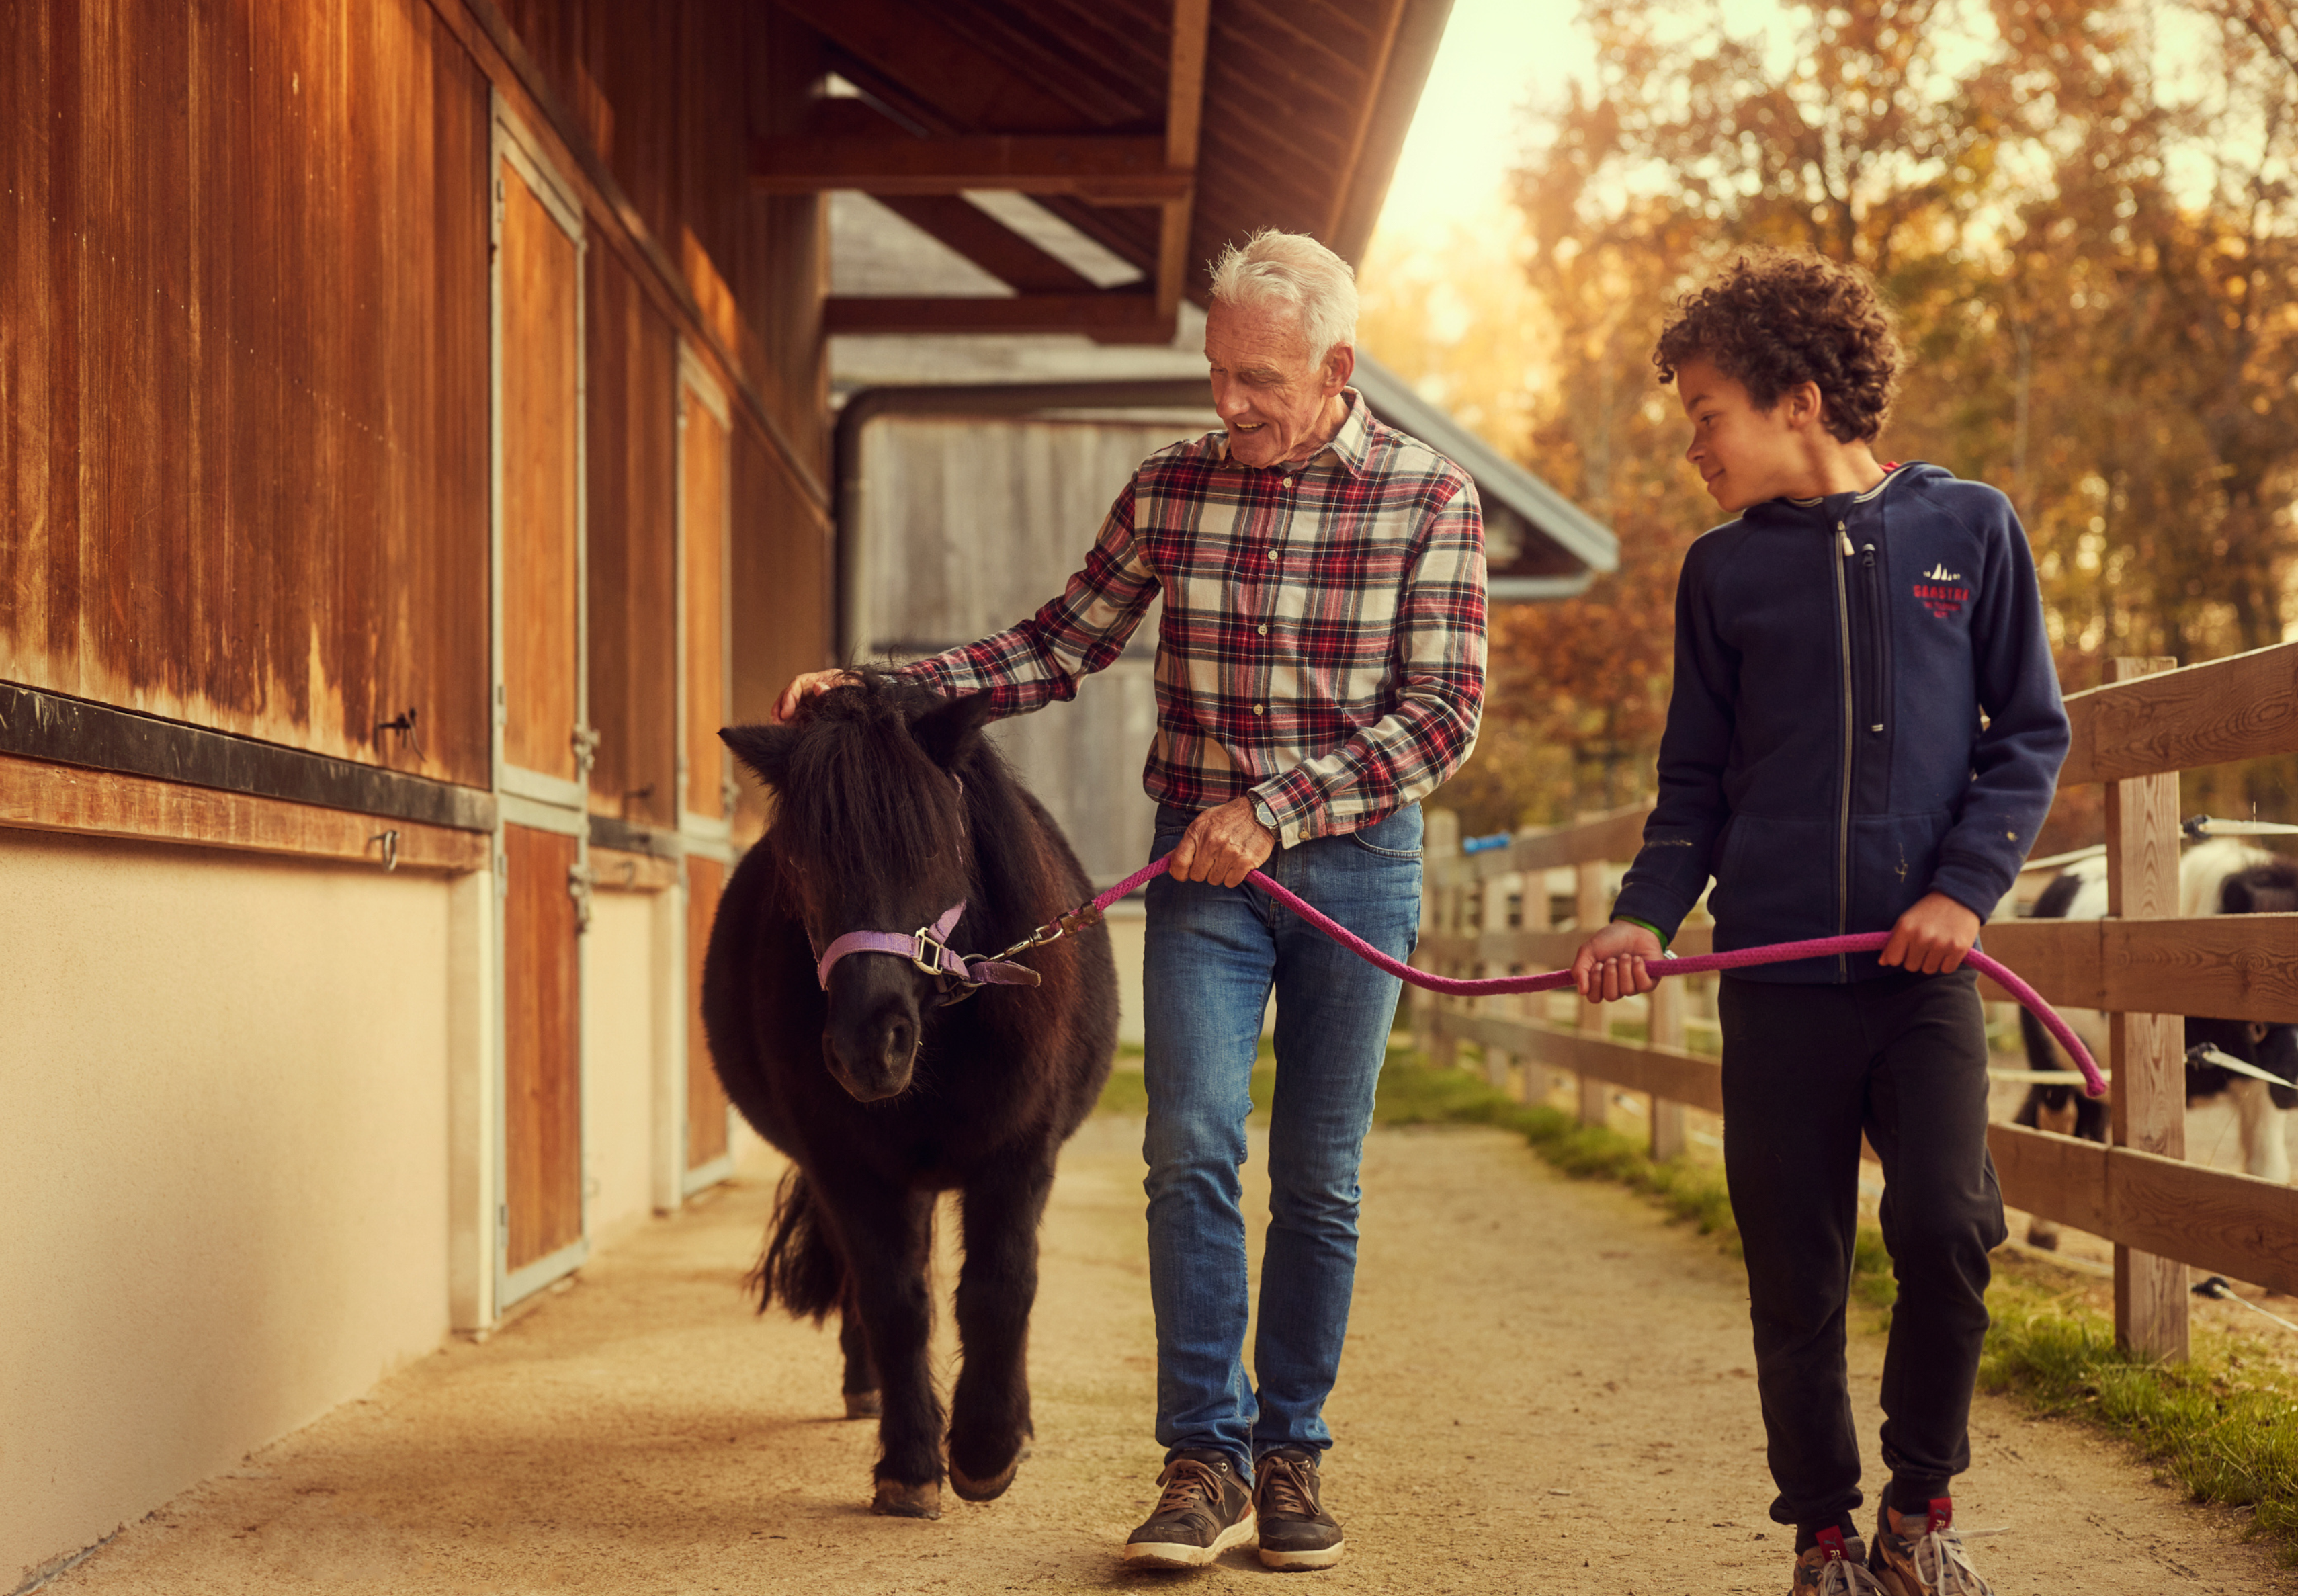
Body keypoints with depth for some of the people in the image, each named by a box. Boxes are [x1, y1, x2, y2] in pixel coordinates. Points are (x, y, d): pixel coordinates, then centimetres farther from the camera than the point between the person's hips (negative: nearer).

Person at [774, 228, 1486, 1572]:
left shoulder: (1431, 499, -6)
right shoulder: (1172, 489, 2)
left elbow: (1443, 712, -10)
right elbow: (1064, 644, 9)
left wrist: (1277, 808, -19)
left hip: (1357, 864, -1)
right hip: (1200, 863, 1)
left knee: (1321, 1177, 6)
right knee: (1193, 1148, -9)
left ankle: (1292, 1454, 18)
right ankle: (1207, 1461, -3)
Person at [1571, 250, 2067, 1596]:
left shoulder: (1968, 528, 4)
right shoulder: (1724, 571, 9)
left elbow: (2031, 732, 6)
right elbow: (1698, 780, 12)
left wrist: (1966, 886, -7)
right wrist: (1646, 917, -4)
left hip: (1925, 969, -2)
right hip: (1776, 970, 2)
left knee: (1947, 1229, -14)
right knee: (1796, 1276, 2)